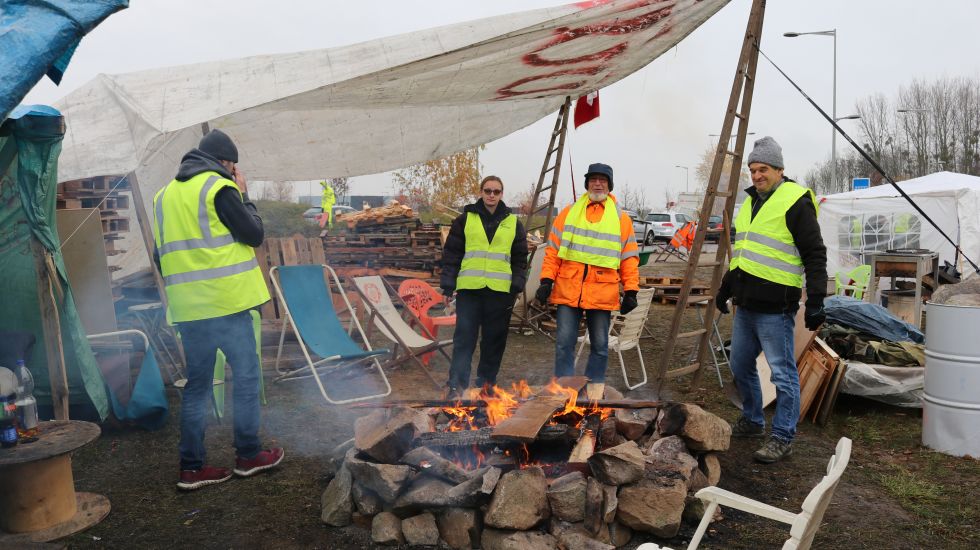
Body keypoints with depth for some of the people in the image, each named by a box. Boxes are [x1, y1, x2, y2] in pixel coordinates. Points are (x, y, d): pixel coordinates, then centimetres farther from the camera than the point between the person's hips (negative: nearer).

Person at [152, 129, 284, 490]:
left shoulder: (165, 194, 15)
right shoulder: (219, 188, -8)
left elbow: (161, 255, 18)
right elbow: (254, 234, -7)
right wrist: (243, 195, 5)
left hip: (186, 307, 7)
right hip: (225, 301, -7)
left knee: (197, 384, 12)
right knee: (246, 375, 6)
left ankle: (191, 467, 13)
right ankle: (248, 456, 14)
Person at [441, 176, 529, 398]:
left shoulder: (513, 223, 11)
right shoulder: (465, 219, 7)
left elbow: (520, 259, 11)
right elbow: (451, 254, 5)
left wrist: (517, 286, 0)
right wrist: (448, 285, -2)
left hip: (500, 290, 2)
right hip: (469, 288, -1)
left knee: (494, 339, 7)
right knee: (464, 338, -3)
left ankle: (486, 382, 19)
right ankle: (456, 384, 2)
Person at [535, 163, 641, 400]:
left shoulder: (621, 218, 9)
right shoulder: (568, 213, 10)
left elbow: (630, 258, 7)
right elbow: (553, 250, 7)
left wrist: (631, 291, 0)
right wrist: (547, 280, -1)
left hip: (602, 294, 0)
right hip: (568, 290, 0)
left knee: (600, 344, 7)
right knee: (564, 342, 1)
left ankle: (595, 388, 21)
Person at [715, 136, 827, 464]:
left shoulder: (796, 202, -10)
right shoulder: (751, 202, 16)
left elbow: (815, 255, -12)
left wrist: (815, 301, -17)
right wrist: (726, 287, 26)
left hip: (775, 308, -9)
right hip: (746, 304, 9)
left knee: (783, 373, 1)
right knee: (741, 366, 18)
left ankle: (783, 438, 11)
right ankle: (752, 422, 35)